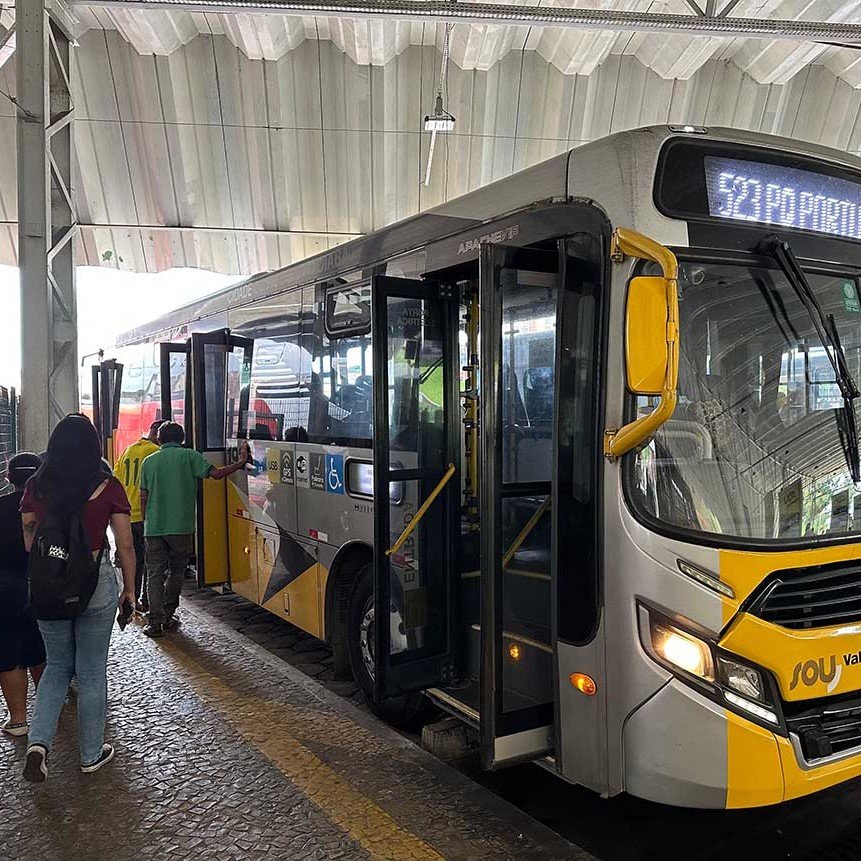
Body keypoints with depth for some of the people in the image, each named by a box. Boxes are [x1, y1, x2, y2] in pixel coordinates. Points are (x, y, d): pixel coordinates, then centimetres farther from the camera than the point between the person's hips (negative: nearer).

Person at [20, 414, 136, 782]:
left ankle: (38, 742, 6)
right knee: (91, 671, 12)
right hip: (97, 583, -2)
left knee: (57, 665, 22)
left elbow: (29, 541, 2)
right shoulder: (108, 488, -10)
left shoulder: (35, 487, -4)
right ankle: (91, 755, 24)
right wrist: (129, 588, 6)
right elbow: (125, 545, -7)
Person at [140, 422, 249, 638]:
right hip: (181, 527, -1)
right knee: (177, 571, 16)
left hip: (153, 528, 2)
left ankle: (155, 623, 3)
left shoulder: (149, 461, 8)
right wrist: (241, 463, -2)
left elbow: (143, 497, 9)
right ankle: (168, 616, 20)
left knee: (154, 574, 7)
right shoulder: (189, 456, 0)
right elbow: (215, 473, -10)